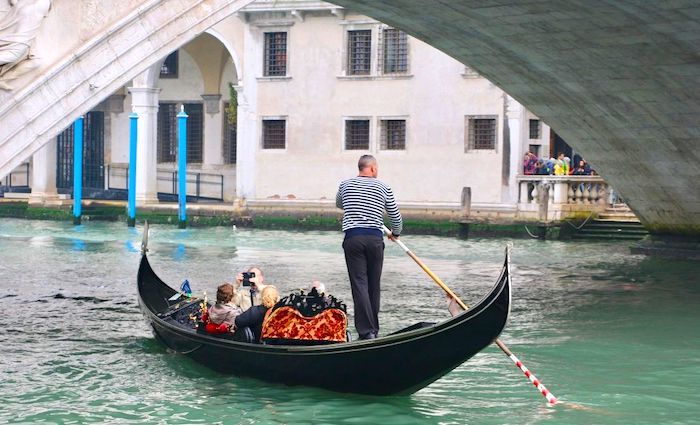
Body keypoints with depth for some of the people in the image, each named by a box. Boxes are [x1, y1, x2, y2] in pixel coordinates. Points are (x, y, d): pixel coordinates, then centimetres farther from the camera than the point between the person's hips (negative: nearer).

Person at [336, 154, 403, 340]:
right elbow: (396, 216, 13)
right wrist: (396, 233, 33)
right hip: (375, 238, 0)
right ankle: (373, 329, 18)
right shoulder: (383, 188, 6)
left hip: (352, 238, 0)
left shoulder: (345, 185, 9)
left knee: (359, 284, -4)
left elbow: (339, 204, 31)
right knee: (374, 286, 11)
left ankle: (366, 331, -15)